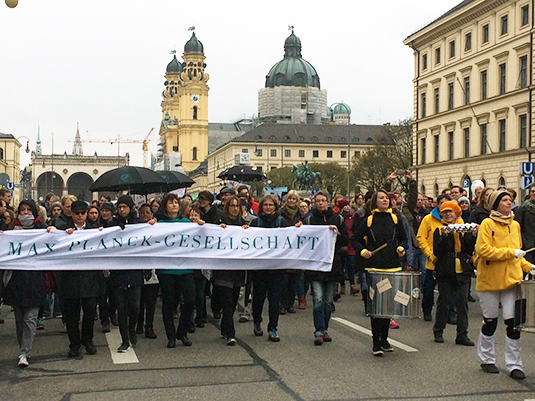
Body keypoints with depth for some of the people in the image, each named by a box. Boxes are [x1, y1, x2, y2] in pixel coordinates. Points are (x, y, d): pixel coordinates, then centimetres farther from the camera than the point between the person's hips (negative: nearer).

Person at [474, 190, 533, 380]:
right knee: (490, 322, 8)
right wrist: (510, 252, -19)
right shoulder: (487, 224, -7)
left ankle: (514, 365, 6)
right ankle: (487, 360, 26)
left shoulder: (515, 225, 11)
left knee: (513, 323, -2)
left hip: (511, 279, 4)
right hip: (490, 279, -4)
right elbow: (483, 250, -19)